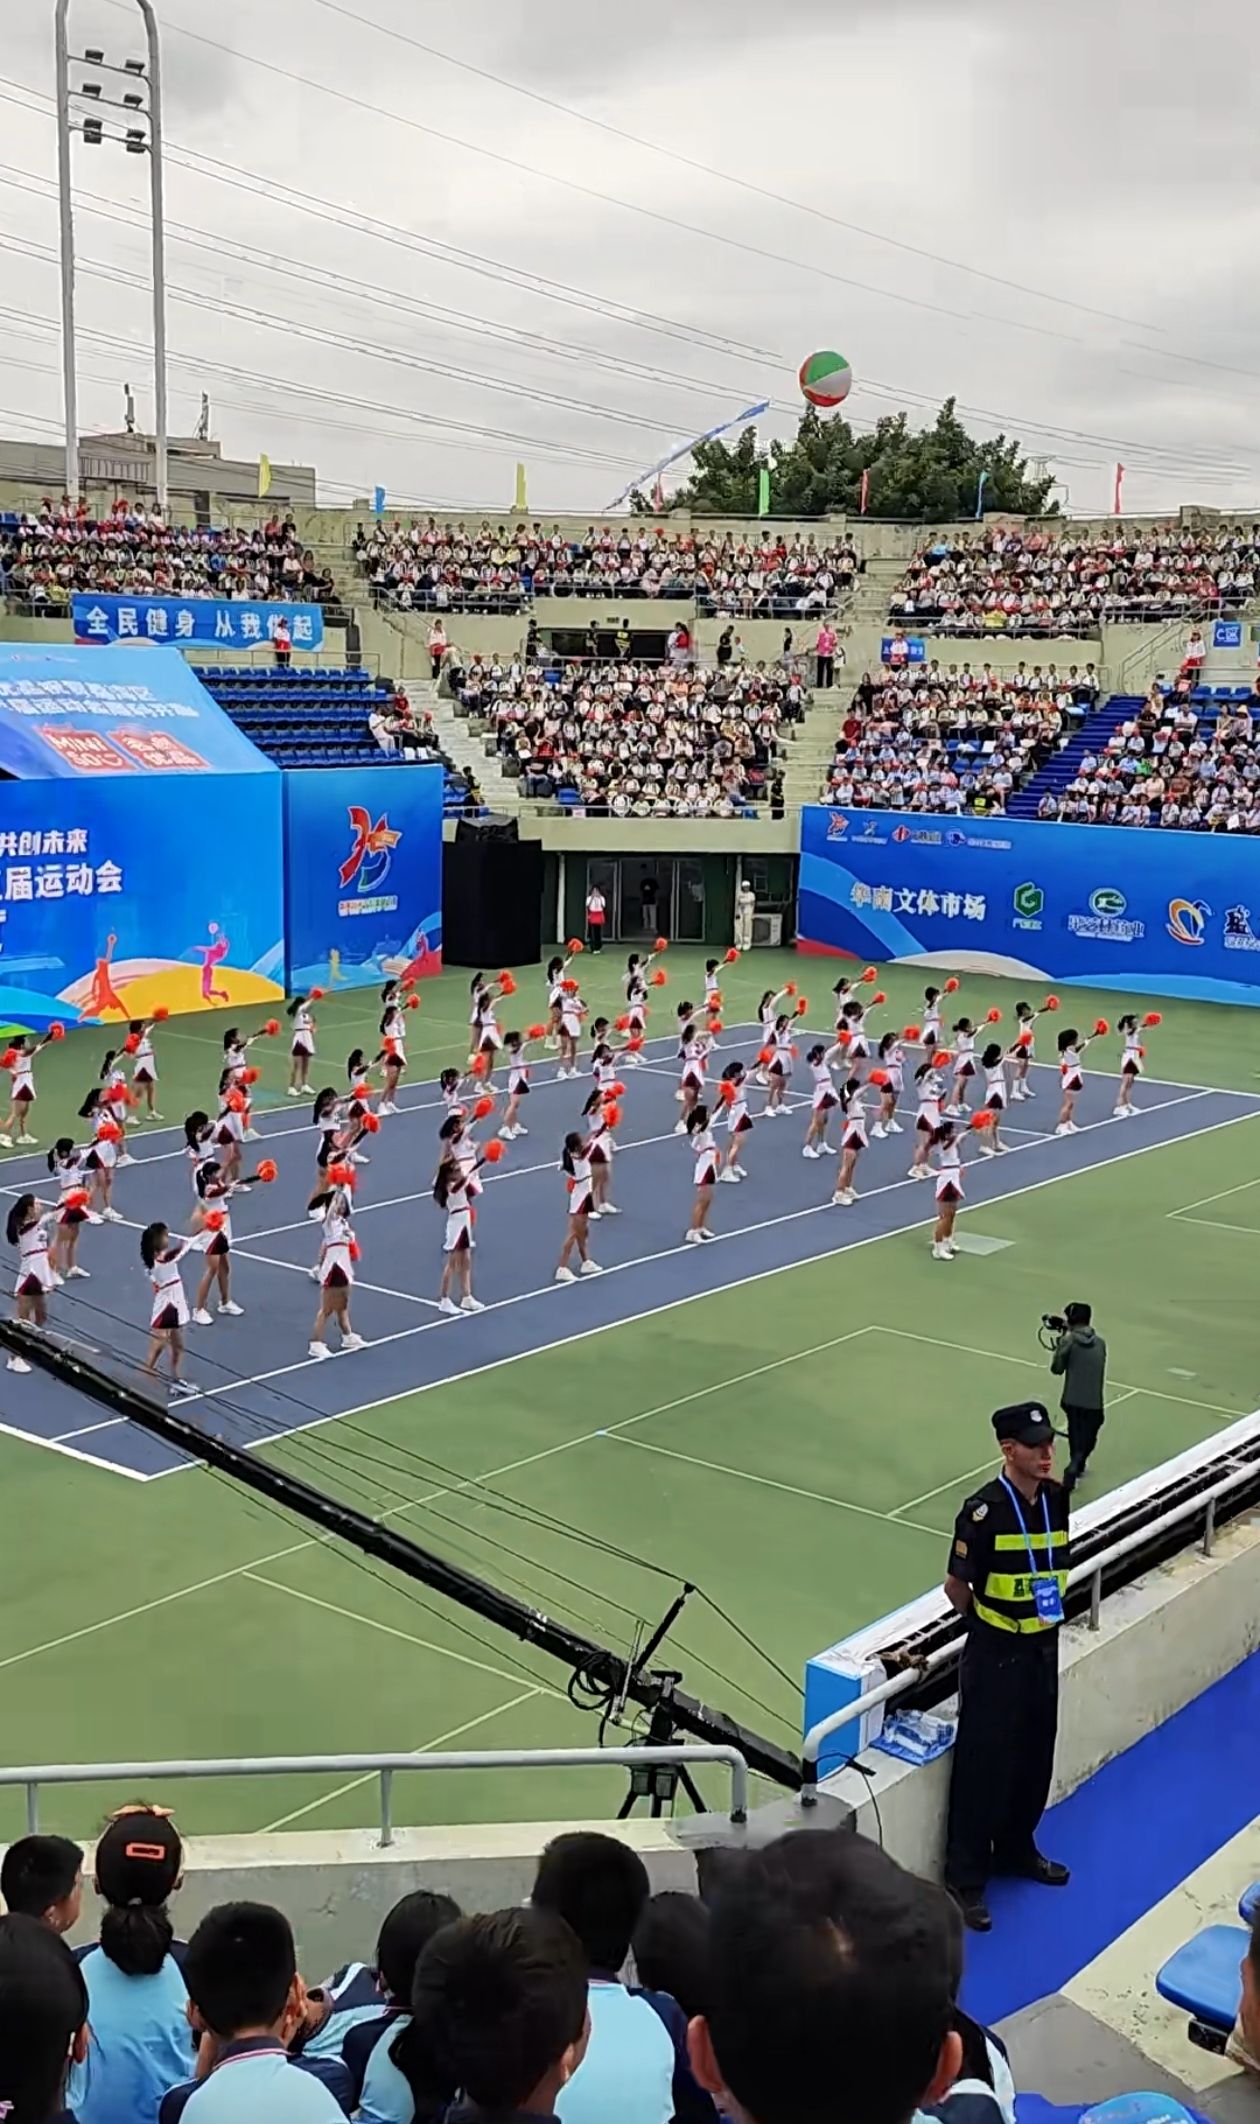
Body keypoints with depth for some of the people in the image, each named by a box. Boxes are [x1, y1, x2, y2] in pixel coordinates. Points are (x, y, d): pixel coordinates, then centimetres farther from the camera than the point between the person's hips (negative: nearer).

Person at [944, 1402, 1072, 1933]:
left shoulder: (1056, 1498, -2)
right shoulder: (984, 1511, -21)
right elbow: (956, 1586, -10)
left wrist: (1047, 1607, 10)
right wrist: (990, 1625, 3)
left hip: (1043, 1647, 6)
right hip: (995, 1655, -6)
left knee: (1035, 1759, 19)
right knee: (984, 1765, 2)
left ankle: (1016, 1850, 40)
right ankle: (965, 1879, 15)